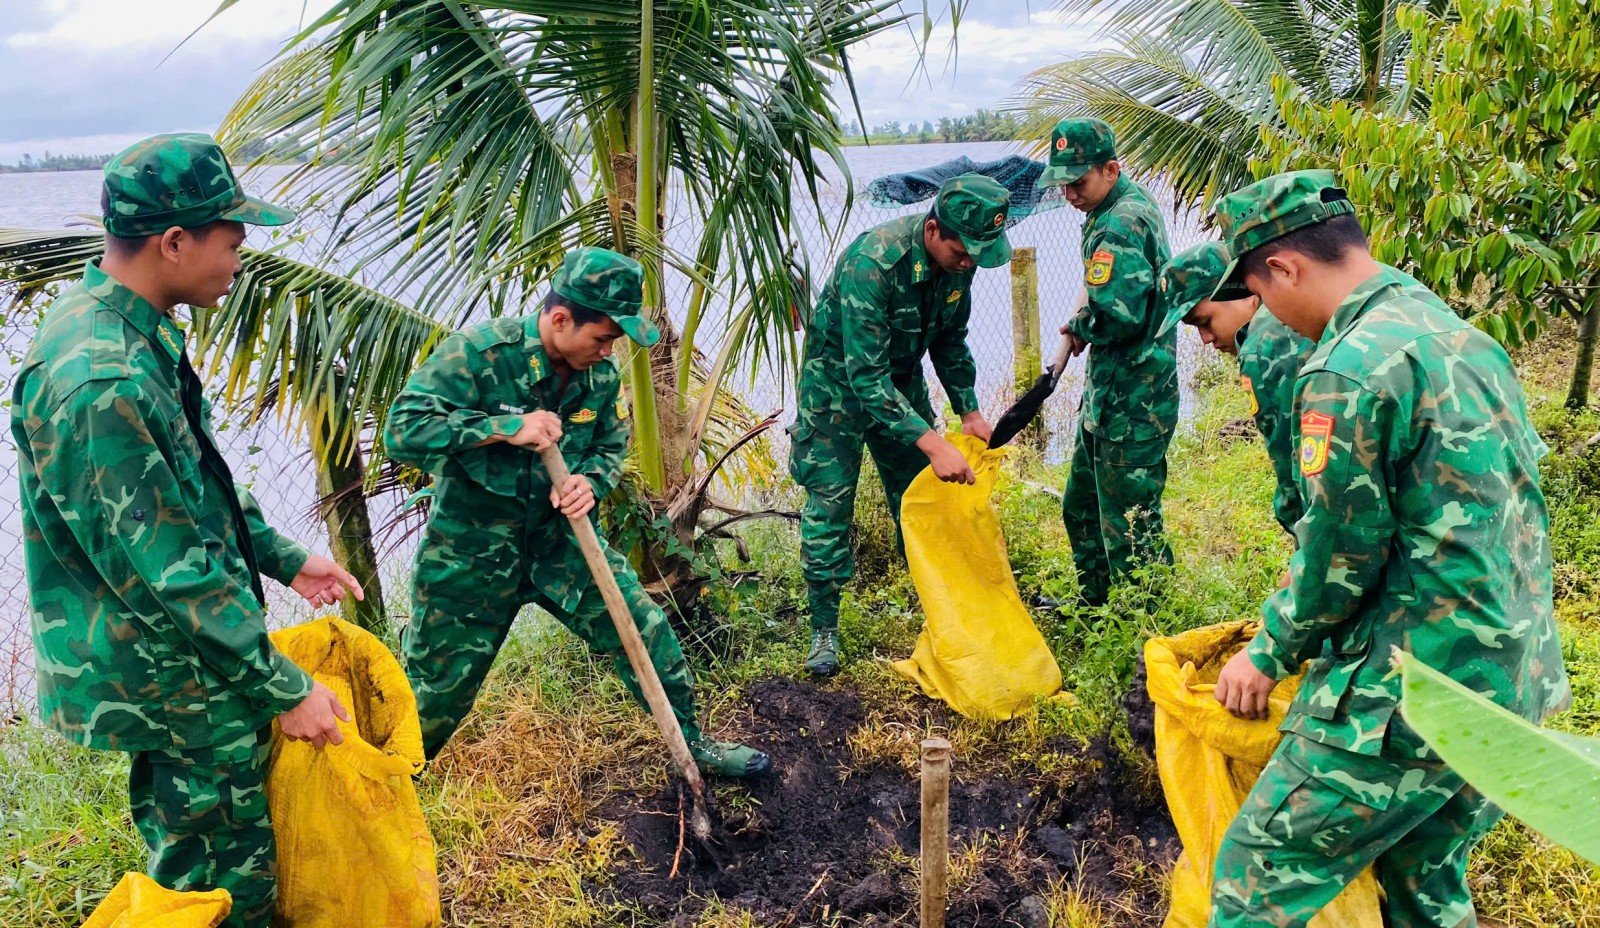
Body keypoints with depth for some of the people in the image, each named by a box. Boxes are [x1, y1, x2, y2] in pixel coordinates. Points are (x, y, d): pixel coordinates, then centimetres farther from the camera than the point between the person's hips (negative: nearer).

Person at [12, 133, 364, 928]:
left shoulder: (133, 329, 3)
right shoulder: (97, 384, -30)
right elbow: (168, 575, -27)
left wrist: (283, 558, 15)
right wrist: (282, 690, -19)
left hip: (176, 667, 9)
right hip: (170, 683, -9)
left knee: (189, 858, 26)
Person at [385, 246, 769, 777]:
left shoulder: (602, 376, -5)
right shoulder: (477, 353, -21)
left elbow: (611, 448, 10)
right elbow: (402, 431, -26)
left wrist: (590, 481, -14)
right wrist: (507, 428, -31)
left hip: (562, 542, 4)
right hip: (470, 555, -4)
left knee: (646, 630, 3)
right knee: (435, 695, 8)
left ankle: (693, 744, 26)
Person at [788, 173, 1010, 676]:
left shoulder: (958, 258, -13)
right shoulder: (872, 262, -35)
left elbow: (950, 340, 5)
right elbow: (866, 377, -38)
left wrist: (969, 411, -3)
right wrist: (933, 443, -42)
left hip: (901, 378, 6)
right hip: (839, 381, -6)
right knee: (828, 506, -5)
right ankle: (824, 629, 7)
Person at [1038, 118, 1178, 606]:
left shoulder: (1118, 226, -21)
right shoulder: (1139, 202, 11)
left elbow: (1119, 316, -30)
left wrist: (1081, 328, -9)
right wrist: (1086, 325, 11)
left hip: (1129, 401, -11)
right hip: (1113, 392, 11)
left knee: (1129, 529, -1)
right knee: (1082, 506, 23)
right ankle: (1094, 604, 39)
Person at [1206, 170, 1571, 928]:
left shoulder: (1351, 369, -20)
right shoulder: (1458, 333, 10)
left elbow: (1339, 552, -15)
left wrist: (1271, 653, 3)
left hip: (1413, 694, -9)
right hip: (1514, 679, 9)